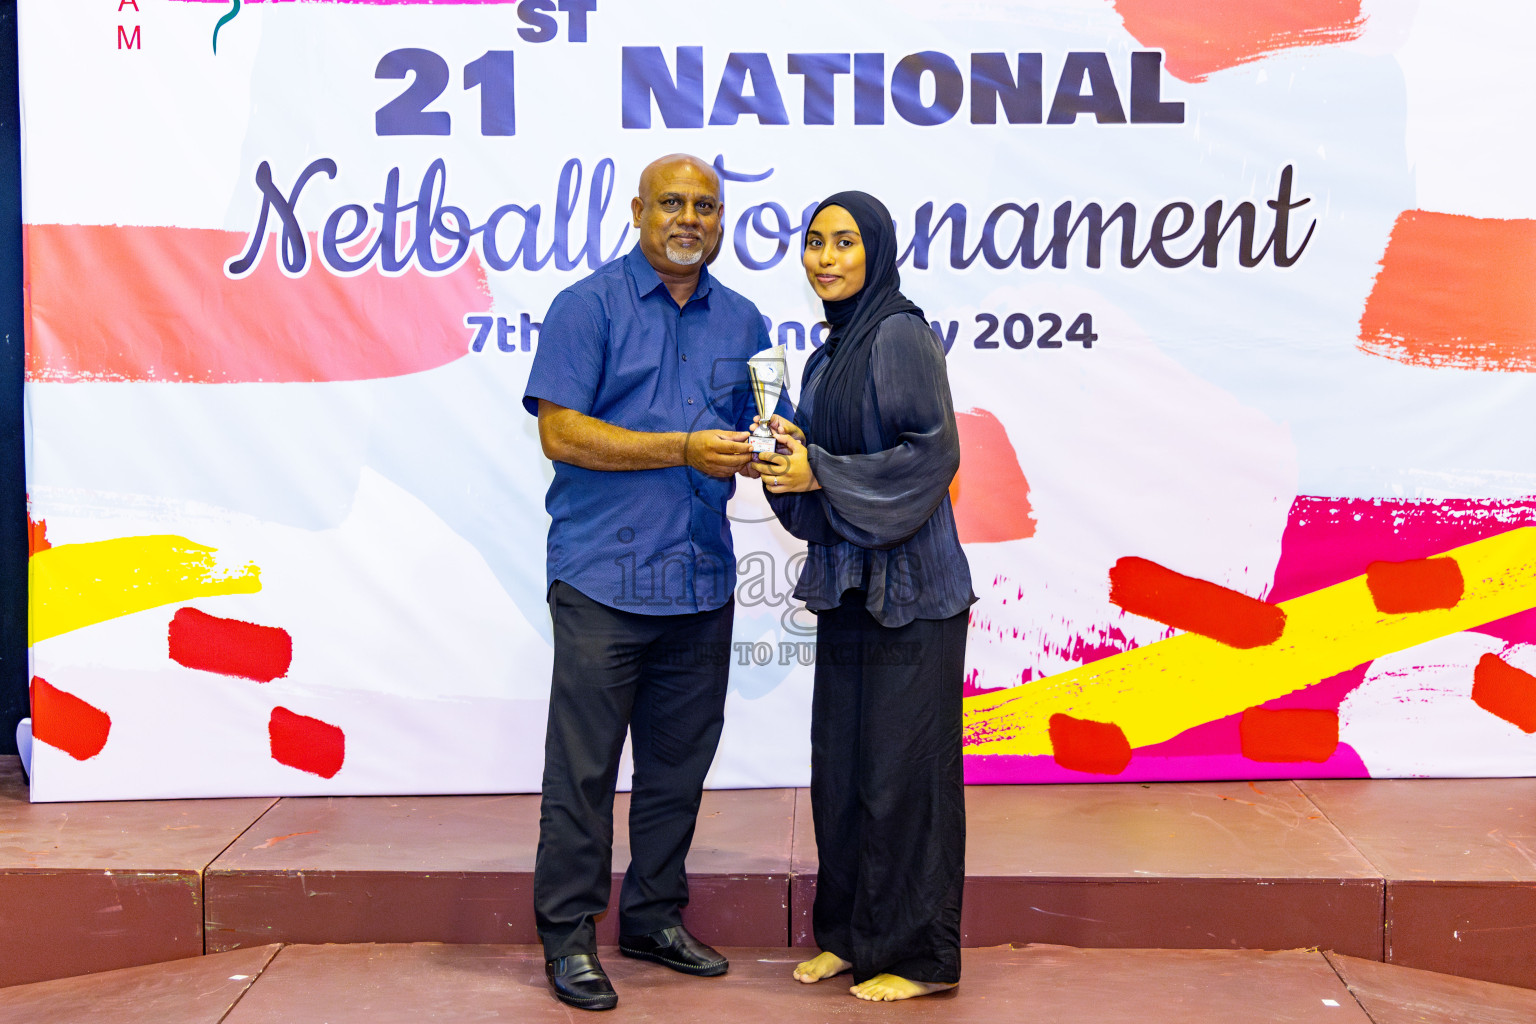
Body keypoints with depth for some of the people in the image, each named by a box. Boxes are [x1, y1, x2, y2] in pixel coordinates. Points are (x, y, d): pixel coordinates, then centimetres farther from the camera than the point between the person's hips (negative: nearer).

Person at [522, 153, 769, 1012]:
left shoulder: (742, 322, 14)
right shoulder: (589, 307, -2)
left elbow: (753, 438, 20)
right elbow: (561, 433, -11)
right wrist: (684, 449, -14)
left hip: (703, 581, 5)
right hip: (603, 578, -5)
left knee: (679, 764, 13)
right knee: (584, 767, 0)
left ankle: (654, 917, 27)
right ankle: (569, 935, 12)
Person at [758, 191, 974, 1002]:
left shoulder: (901, 335, -10)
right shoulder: (830, 355, 15)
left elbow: (933, 452, -17)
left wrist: (821, 472, -16)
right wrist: (790, 456, -1)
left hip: (908, 580, -8)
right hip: (848, 578, 8)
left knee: (903, 763, -2)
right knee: (839, 760, 12)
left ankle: (920, 954, 10)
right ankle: (851, 933, 25)